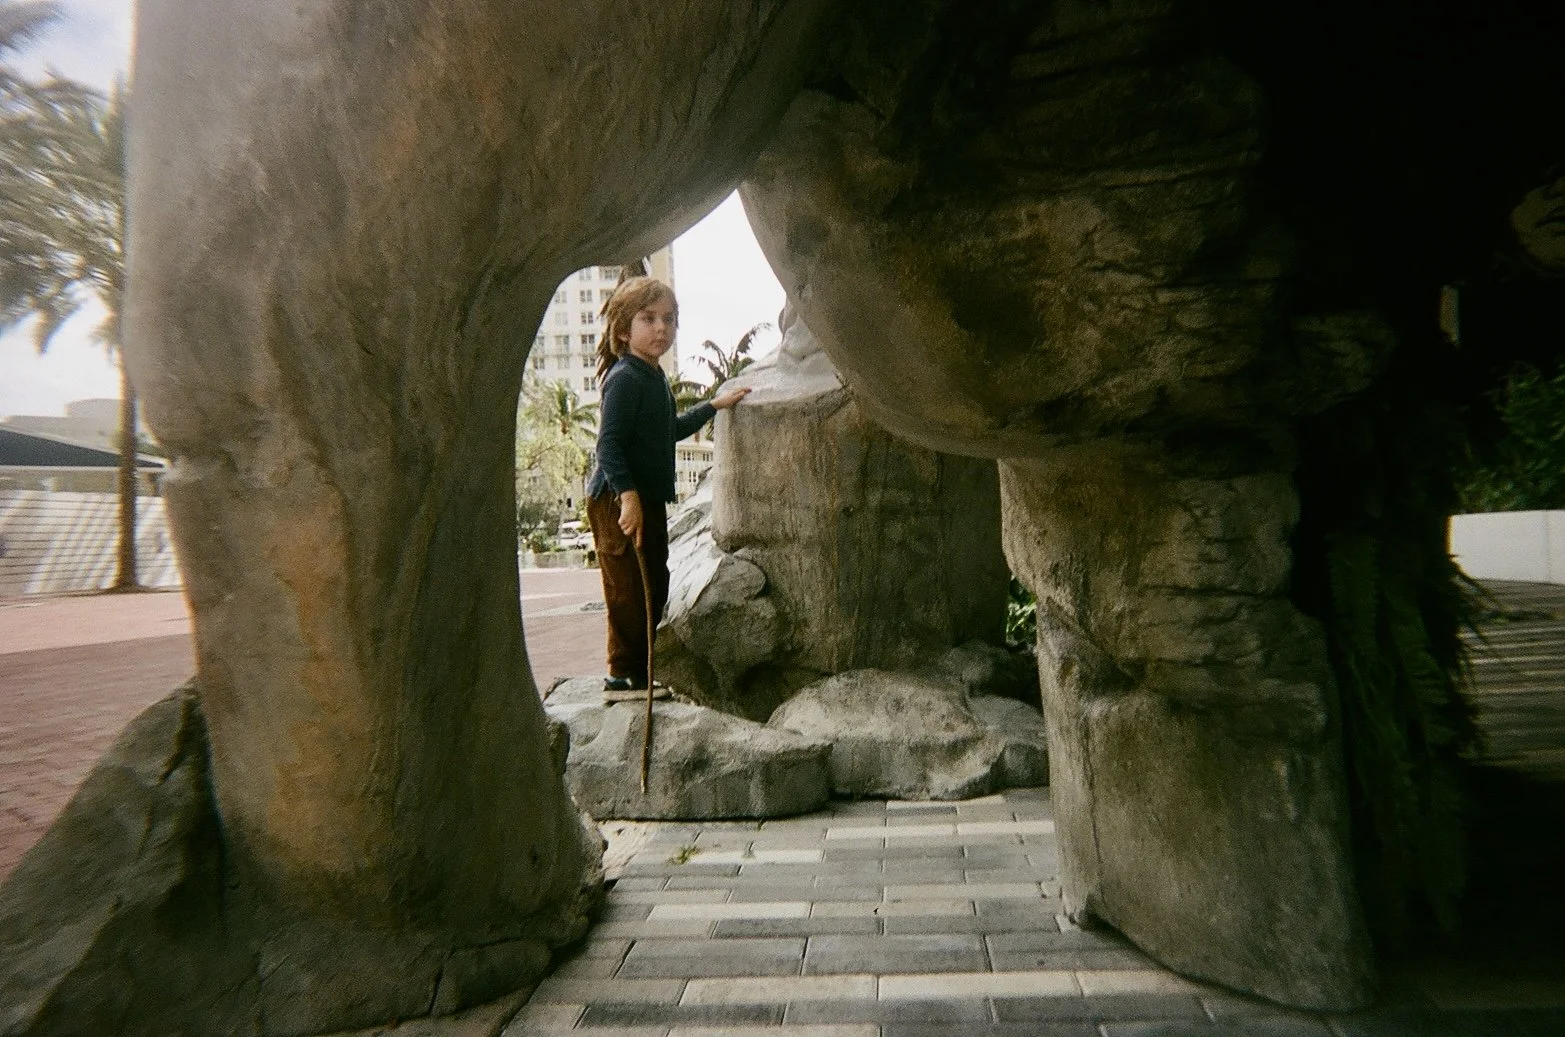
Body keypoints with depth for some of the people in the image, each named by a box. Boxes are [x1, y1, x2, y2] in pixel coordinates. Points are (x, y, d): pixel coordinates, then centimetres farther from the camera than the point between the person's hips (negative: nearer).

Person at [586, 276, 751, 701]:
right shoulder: (625, 378, -14)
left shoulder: (654, 378, 16)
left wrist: (714, 405, 34)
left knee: (654, 585, 14)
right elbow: (609, 443, -22)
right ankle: (622, 676, 4)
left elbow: (669, 431, 31)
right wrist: (628, 495, -30)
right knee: (629, 589, -6)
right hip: (618, 502, -10)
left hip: (649, 499, 10)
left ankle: (640, 670, 25)